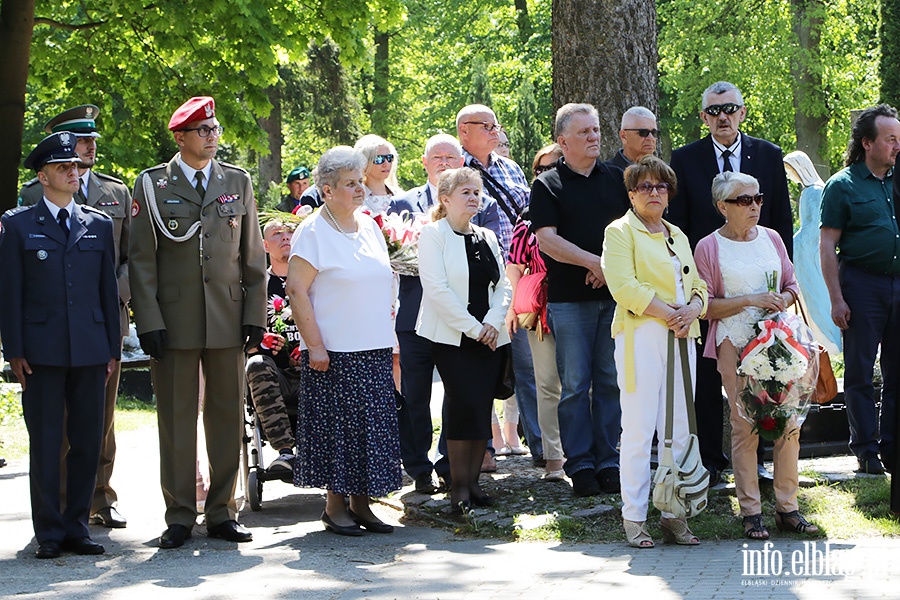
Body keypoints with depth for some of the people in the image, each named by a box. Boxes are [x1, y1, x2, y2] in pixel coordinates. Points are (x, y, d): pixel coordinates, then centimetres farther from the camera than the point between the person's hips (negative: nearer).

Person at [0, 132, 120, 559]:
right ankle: (49, 533, 4)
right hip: (41, 351, -3)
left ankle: (77, 527, 13)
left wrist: (113, 348, 8)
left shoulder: (99, 225, 13)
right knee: (45, 443, -1)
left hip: (90, 351, 3)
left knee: (87, 442, 4)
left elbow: (109, 290, 14)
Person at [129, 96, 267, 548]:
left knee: (227, 417, 5)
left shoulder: (237, 182, 11)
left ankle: (222, 513, 14)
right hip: (174, 321, -2)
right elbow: (141, 259, 0)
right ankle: (179, 517, 8)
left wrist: (255, 316, 5)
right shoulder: (152, 185, 2)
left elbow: (253, 255, 12)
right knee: (176, 421, 1)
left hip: (228, 320, 3)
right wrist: (148, 321, -7)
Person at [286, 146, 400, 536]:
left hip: (374, 349, 6)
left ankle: (361, 503, 13)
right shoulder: (312, 232, -7)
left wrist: (389, 339, 15)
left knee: (373, 426, 6)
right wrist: (314, 345, -16)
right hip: (333, 351, -6)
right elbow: (297, 290, -11)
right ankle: (334, 504, 7)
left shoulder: (369, 227, 13)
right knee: (336, 426, -3)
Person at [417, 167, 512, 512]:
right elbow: (437, 289, -13)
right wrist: (472, 327, -13)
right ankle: (458, 485, -7)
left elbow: (503, 285, 13)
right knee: (464, 403, -13)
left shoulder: (486, 238, 15)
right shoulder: (433, 234, -4)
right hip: (451, 337, -6)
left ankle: (473, 480, 7)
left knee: (482, 405, 1)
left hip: (488, 337, 6)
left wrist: (493, 322, -6)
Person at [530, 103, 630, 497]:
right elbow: (547, 240, -7)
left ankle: (609, 462, 8)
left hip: (615, 294, 3)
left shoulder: (617, 179, 13)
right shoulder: (548, 185, 2)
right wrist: (594, 262, -16)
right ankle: (580, 465, 3)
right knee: (575, 385, -1)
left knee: (612, 382, 3)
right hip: (569, 299, -3)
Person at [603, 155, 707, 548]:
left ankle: (673, 515, 5)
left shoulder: (677, 236, 22)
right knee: (639, 429, -7)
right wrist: (669, 314, -14)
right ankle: (634, 518, -4)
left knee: (679, 429, 2)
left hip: (681, 337, 6)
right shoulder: (621, 232, 1)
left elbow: (697, 283, 18)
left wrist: (693, 309, -4)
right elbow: (625, 287, -11)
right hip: (641, 337, -6)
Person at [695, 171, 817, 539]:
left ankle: (787, 506, 5)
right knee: (744, 424, -5)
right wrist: (750, 300, -13)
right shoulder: (709, 247, 0)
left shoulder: (771, 239, 13)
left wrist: (784, 299, -4)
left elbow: (792, 285, 19)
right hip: (735, 342, -4)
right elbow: (706, 306, -4)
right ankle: (751, 511, 0)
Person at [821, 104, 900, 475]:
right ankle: (866, 450, 8)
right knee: (859, 372, 1)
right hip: (862, 283, -4)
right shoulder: (843, 185, -1)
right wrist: (836, 298, -10)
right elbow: (827, 246, -4)